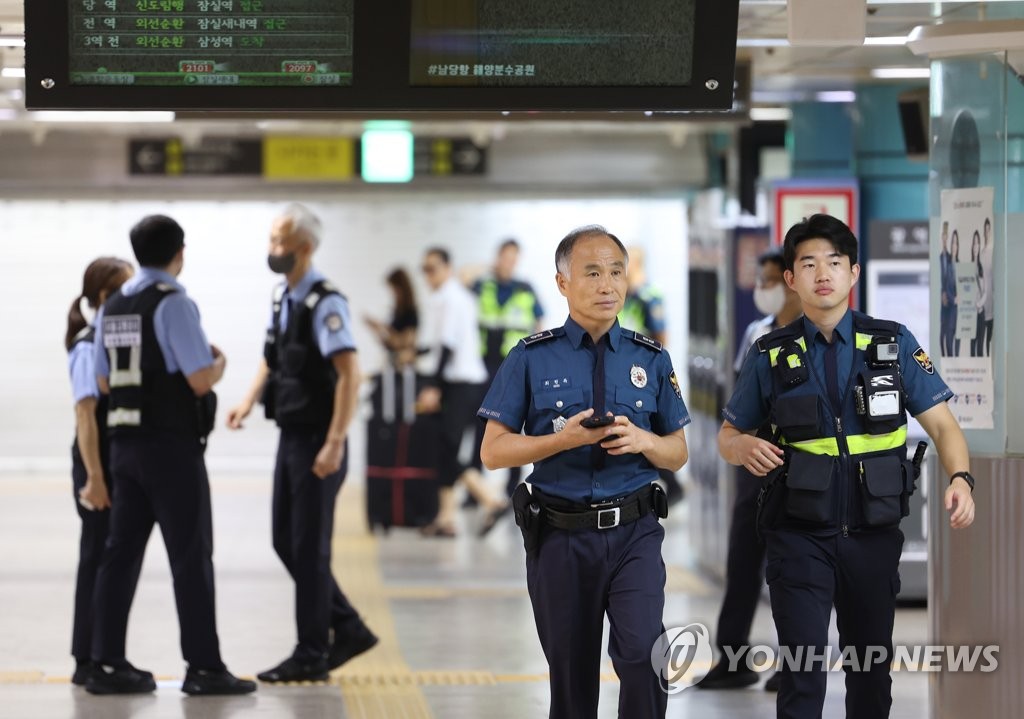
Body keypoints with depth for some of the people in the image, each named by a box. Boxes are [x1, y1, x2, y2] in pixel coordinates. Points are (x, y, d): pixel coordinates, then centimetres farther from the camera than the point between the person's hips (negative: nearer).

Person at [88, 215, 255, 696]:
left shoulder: (112, 308, 11)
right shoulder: (173, 304, -13)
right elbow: (201, 381, -17)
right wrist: (220, 362, 3)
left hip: (125, 444, 7)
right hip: (173, 447, -7)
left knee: (122, 551, 8)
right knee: (191, 556, -2)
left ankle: (108, 664, 8)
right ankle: (204, 667, -1)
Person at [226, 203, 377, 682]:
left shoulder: (324, 302, -17)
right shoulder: (282, 297, 10)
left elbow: (349, 374, -22)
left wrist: (335, 443, -25)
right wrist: (249, 401, 9)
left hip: (317, 441, -9)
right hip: (290, 435, 9)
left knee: (309, 548, -1)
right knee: (285, 542, 12)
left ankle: (311, 656, 9)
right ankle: (347, 629, 24)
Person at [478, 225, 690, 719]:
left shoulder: (651, 359, 6)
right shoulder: (531, 359, 0)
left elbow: (678, 454, 10)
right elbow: (493, 452, -2)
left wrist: (642, 440, -13)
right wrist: (564, 439, -17)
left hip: (634, 533, 0)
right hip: (559, 537, 0)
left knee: (642, 652, -19)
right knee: (572, 674, 9)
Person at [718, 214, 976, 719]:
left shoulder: (894, 344, 1)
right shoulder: (771, 356, 1)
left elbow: (941, 423, -1)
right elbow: (728, 434, 9)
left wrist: (960, 477, -20)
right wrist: (743, 447, -15)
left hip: (873, 534, 1)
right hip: (800, 537, -1)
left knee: (872, 670, 13)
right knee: (803, 673, -9)